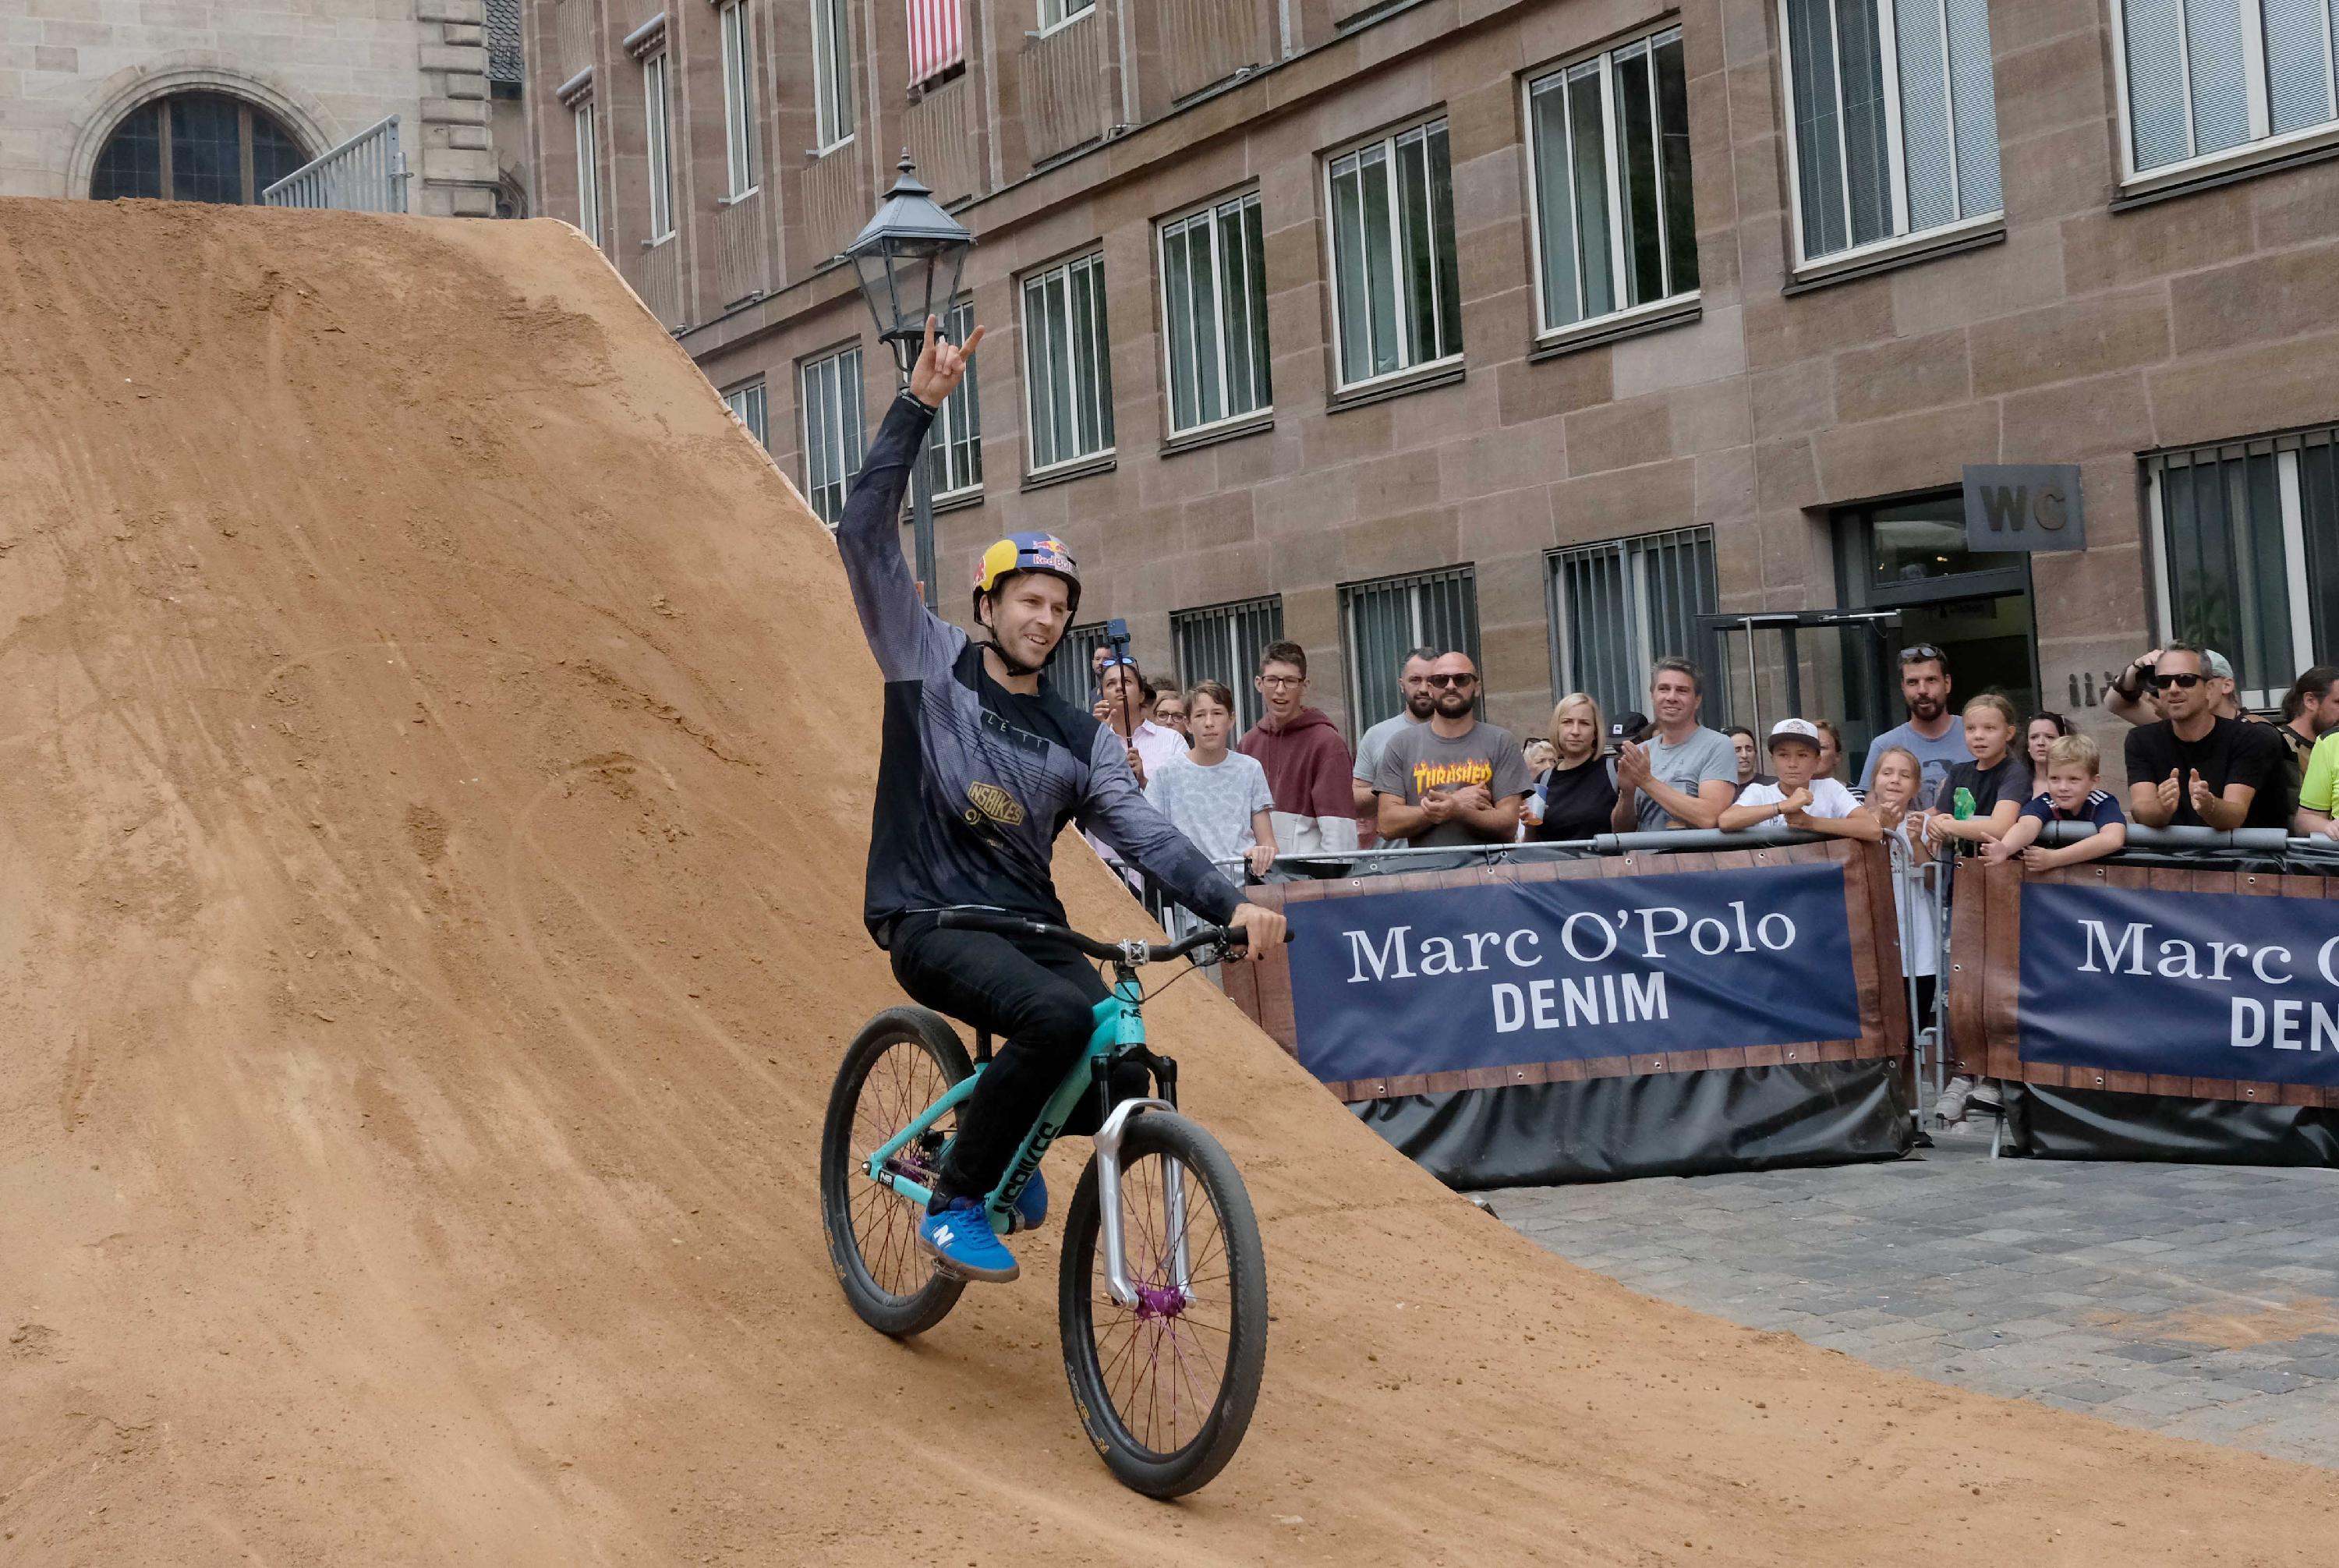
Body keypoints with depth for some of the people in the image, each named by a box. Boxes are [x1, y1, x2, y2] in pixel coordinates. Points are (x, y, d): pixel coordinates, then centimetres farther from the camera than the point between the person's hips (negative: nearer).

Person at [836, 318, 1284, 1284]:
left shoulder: (1081, 743, 12)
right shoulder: (928, 665, 3)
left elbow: (1145, 835, 0)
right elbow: (866, 534, -5)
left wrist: (1230, 904, -18)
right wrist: (917, 407, -12)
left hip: (1030, 927, 5)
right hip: (930, 921, -5)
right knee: (1058, 1018, -32)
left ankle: (1008, 1138, 18)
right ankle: (955, 1204, -13)